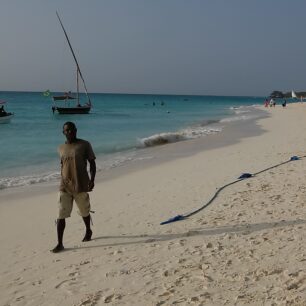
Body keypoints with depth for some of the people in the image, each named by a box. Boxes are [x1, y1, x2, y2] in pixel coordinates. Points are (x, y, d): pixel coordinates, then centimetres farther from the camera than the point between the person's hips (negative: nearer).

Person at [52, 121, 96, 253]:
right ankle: (59, 243, 1)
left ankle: (88, 231, 43)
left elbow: (92, 162, -2)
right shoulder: (61, 148, 8)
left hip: (81, 185, -2)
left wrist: (92, 179, -13)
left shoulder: (84, 145, -3)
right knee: (61, 215, -5)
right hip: (65, 187, 2)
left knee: (84, 212, 16)